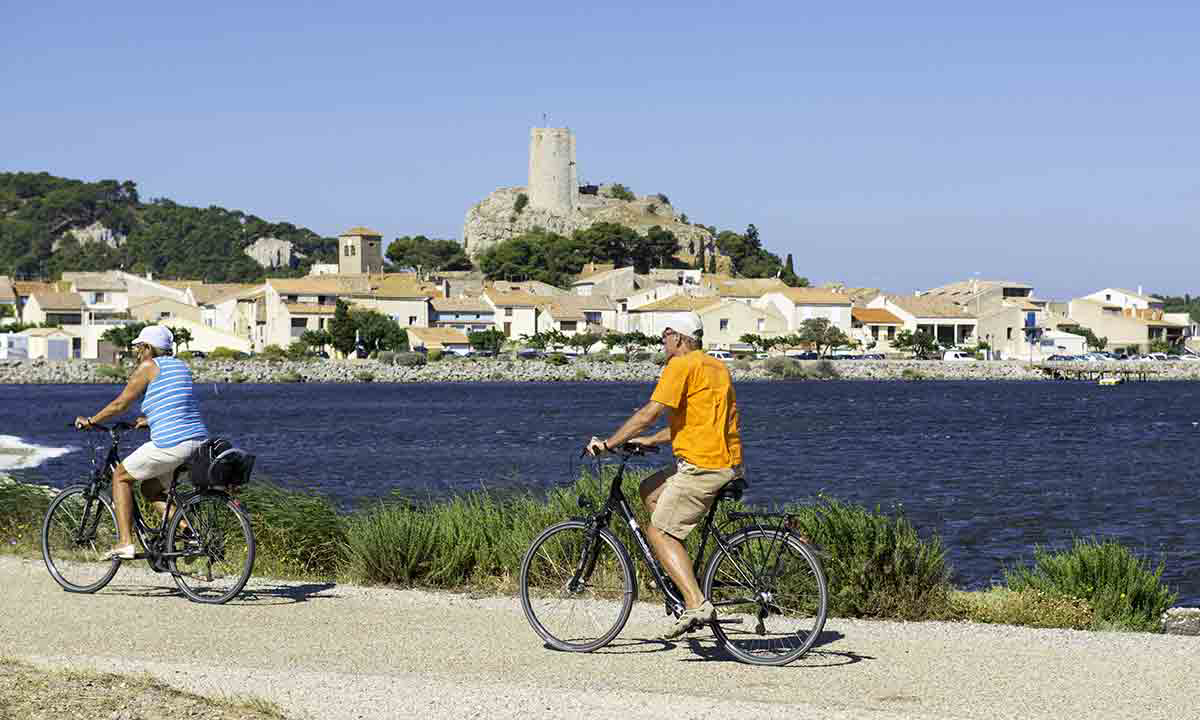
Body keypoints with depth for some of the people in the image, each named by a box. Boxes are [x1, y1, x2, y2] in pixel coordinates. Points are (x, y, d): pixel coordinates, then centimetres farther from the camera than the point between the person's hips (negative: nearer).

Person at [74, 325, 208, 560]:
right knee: (150, 488, 24)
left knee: (120, 477, 12)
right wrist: (148, 420, 41)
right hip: (199, 441, 8)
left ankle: (125, 543, 3)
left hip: (171, 444, -8)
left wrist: (90, 421, 13)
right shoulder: (181, 365, 21)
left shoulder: (148, 367, -2)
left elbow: (120, 404, 0)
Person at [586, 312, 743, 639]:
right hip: (729, 462, 9)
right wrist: (650, 440, 26)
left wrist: (609, 443, -7)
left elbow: (650, 413, -15)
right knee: (650, 490, 23)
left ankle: (696, 603, -15)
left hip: (702, 465, -9)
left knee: (659, 532, -3)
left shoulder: (682, 365, -9)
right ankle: (683, 574, 16)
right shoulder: (716, 366, 20)